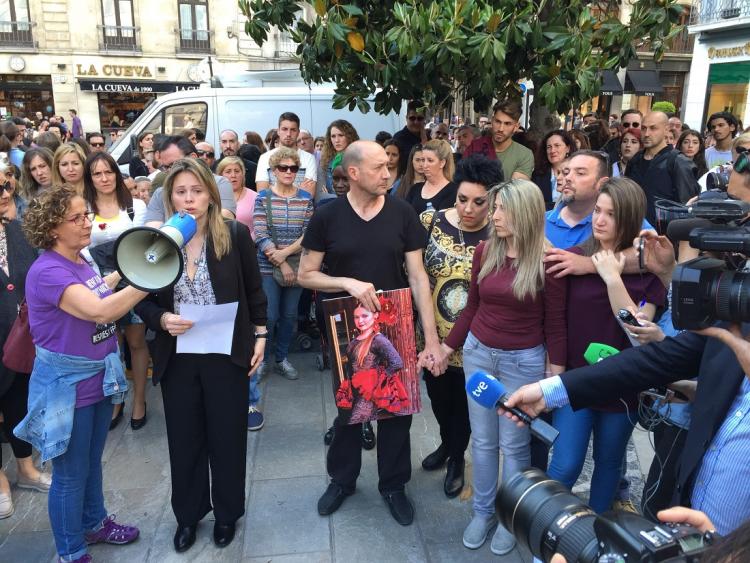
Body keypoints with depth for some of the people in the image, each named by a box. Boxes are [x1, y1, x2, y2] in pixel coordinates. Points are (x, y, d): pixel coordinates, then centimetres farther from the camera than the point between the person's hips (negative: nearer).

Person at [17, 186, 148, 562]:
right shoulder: (47, 271, -25)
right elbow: (99, 311, -37)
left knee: (92, 462, 25)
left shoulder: (79, 260, 3)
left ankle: (94, 524, 45)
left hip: (97, 378, 8)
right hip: (66, 386, -8)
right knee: (71, 473, 10)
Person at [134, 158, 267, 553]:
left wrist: (259, 337, 0)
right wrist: (162, 319, -18)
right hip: (177, 357, 2)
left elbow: (254, 291, 1)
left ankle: (227, 513, 34)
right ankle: (188, 513, 37)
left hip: (227, 354, -1)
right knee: (184, 438, 15)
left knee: (227, 436, 12)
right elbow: (143, 300, 2)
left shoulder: (235, 235, -8)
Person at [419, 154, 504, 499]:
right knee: (437, 397, 23)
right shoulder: (432, 221, -9)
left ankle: (457, 458, 45)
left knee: (463, 403, 18)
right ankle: (447, 443, 54)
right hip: (433, 335, 3)